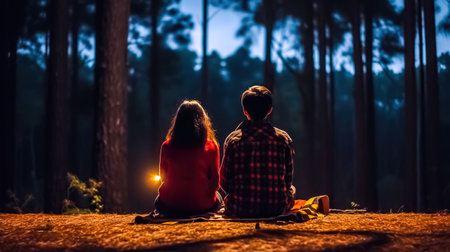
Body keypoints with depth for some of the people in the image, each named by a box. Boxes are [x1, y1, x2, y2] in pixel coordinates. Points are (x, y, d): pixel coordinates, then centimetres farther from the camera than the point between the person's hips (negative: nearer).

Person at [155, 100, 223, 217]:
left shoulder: (166, 147, -8)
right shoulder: (211, 147, -13)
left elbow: (163, 177, 6)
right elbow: (215, 182, -7)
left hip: (170, 207, 1)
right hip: (202, 206, -1)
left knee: (158, 201, 36)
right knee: (218, 199, 33)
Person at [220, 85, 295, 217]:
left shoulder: (233, 139, -6)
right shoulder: (284, 138, -2)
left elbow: (224, 183, -1)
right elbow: (288, 180, 6)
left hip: (239, 211, 0)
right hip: (277, 210, 1)